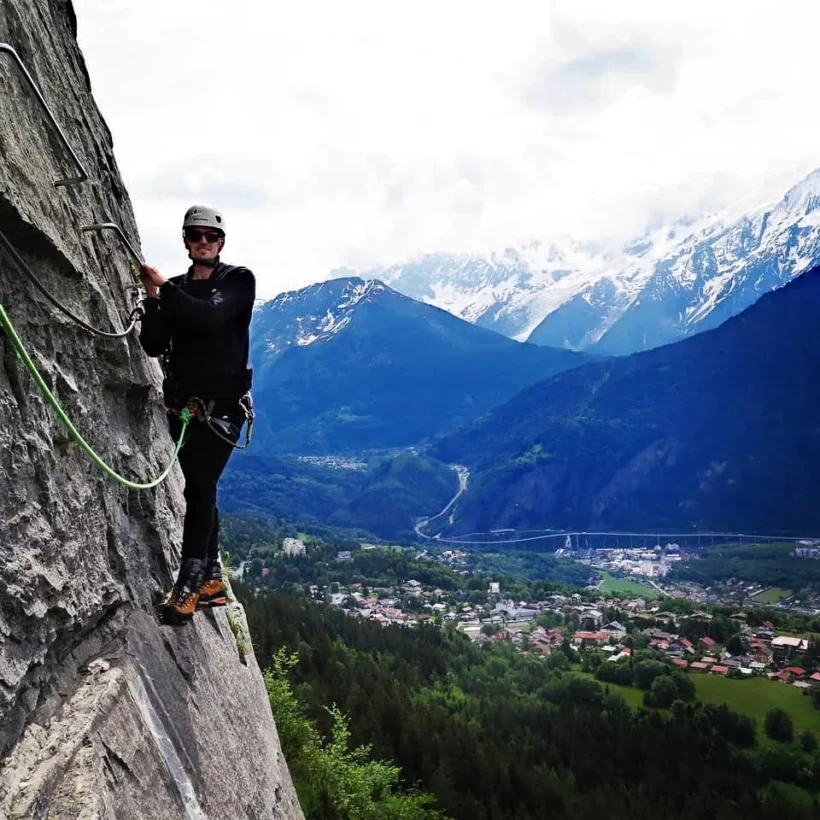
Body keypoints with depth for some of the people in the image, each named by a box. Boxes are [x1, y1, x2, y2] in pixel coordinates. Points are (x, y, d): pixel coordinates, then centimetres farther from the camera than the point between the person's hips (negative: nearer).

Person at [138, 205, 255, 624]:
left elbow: (209, 317, -22)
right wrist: (154, 298, -14)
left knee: (199, 487, -15)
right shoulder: (175, 288, 9)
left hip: (223, 405, -5)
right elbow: (153, 346, 0)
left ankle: (189, 586, -17)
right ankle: (212, 579, 20)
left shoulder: (239, 280, -3)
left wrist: (164, 288, -20)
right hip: (182, 405, 5)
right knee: (200, 490, 9)